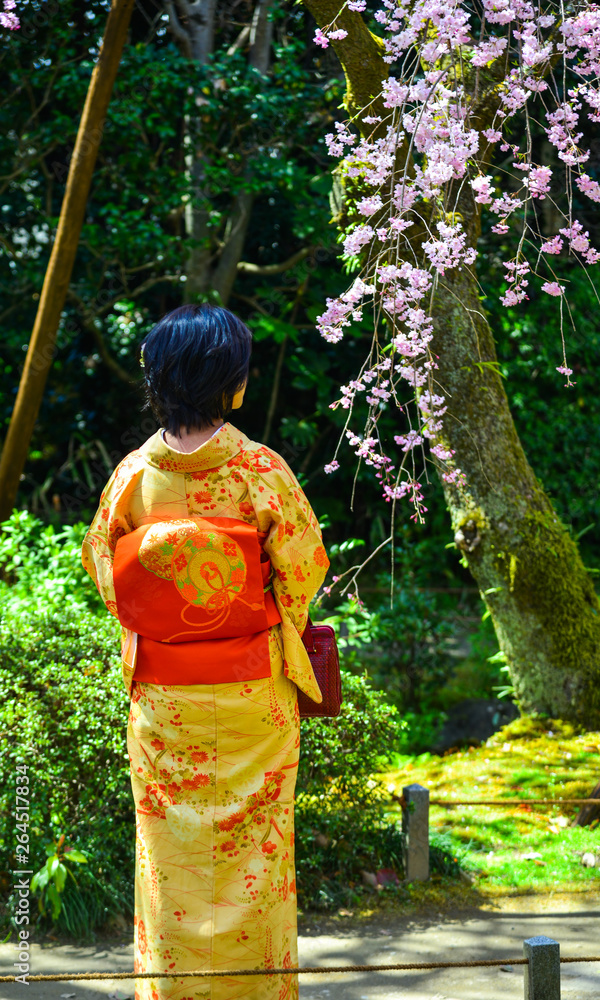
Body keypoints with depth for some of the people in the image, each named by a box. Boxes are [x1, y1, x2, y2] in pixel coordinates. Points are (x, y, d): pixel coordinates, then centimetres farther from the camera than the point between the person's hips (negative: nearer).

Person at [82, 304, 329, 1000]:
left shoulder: (132, 474, -7)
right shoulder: (261, 473, -14)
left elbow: (102, 569, 4)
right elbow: (303, 571, -6)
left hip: (161, 693, 2)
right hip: (253, 693, -2)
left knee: (170, 847, 12)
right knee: (252, 846, 10)